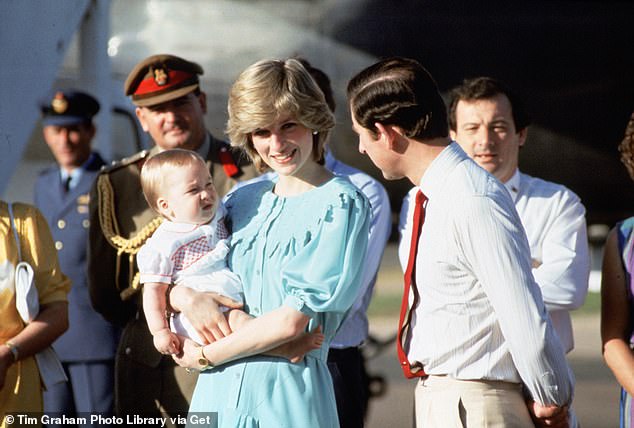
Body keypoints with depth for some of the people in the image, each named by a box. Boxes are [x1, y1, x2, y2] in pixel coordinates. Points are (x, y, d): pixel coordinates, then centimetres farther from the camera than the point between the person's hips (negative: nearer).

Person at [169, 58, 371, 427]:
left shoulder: (341, 205, -7)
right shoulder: (243, 201, 12)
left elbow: (293, 321, -14)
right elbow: (168, 284, 15)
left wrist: (204, 356, -6)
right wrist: (191, 299, -8)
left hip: (288, 393, -5)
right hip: (219, 387, 5)